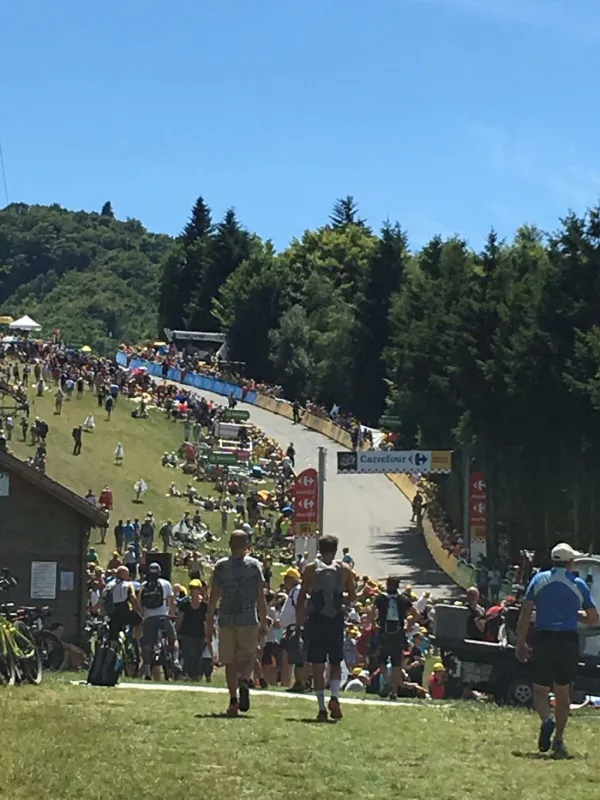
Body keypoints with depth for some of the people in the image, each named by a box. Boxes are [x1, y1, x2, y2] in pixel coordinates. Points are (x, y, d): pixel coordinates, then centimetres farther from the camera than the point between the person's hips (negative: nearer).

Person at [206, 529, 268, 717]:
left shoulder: (221, 566, 5)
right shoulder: (254, 565, 2)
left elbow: (213, 597, 4)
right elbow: (261, 597, 0)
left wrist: (209, 623, 9)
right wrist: (263, 622, 6)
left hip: (226, 620, 1)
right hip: (248, 619, -1)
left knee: (230, 662, 8)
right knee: (248, 658, 8)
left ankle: (233, 701, 4)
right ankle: (244, 681, -23)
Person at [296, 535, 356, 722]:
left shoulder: (311, 568, 1)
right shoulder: (344, 569, 4)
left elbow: (301, 598, -3)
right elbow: (352, 597, 6)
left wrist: (298, 623, 3)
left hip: (316, 618, -1)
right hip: (336, 619, 1)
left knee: (317, 666, 4)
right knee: (336, 663, 13)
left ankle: (322, 708, 1)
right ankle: (334, 696, -11)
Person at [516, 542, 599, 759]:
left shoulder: (539, 580, 4)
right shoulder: (579, 585, 5)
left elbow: (525, 614, -2)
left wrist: (520, 643, 3)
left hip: (543, 638, 0)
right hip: (568, 640, 0)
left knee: (540, 690, 6)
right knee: (563, 693, 9)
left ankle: (547, 719, -23)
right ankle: (558, 740, 8)